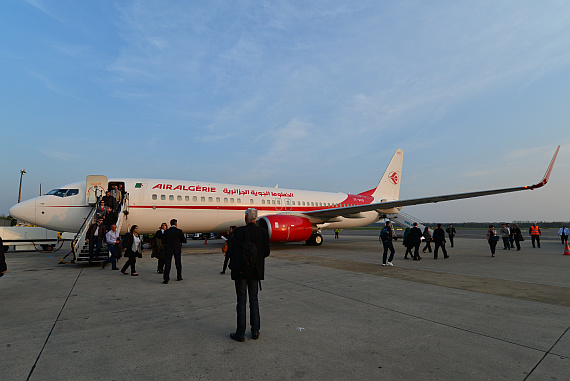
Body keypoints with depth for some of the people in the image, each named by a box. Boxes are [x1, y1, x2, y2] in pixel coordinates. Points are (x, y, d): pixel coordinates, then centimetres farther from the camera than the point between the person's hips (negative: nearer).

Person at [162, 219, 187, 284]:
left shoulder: (166, 232, -4)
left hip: (168, 250, 0)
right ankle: (179, 277, 26)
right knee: (178, 264, 16)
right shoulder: (179, 231, -7)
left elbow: (163, 242, -1)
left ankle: (166, 279, -7)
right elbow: (184, 241, -4)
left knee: (167, 265, 0)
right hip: (177, 250, 0)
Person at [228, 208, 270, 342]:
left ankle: (240, 333, 12)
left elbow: (232, 251, -13)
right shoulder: (263, 232, -2)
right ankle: (255, 331, 20)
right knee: (254, 299, 14)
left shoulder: (239, 231, -13)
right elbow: (266, 252, 2)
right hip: (256, 270, 3)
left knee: (241, 300, 5)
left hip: (240, 270, -3)